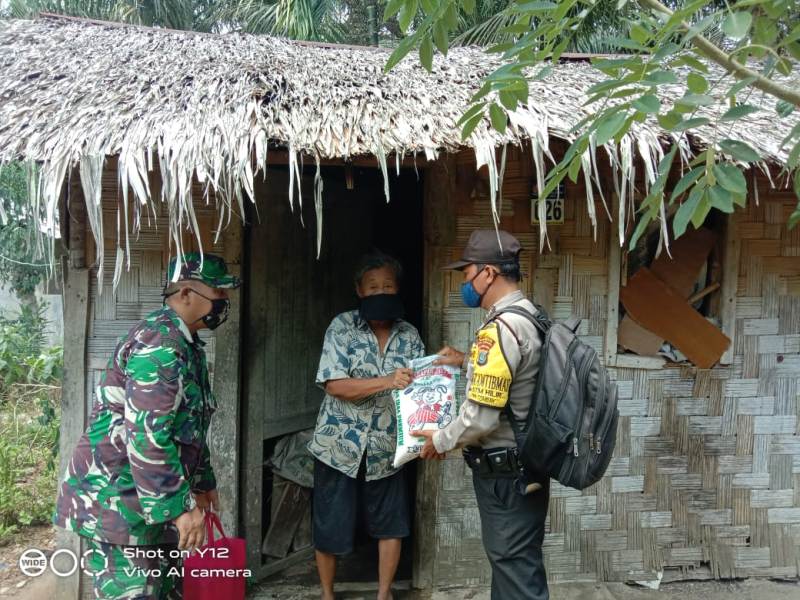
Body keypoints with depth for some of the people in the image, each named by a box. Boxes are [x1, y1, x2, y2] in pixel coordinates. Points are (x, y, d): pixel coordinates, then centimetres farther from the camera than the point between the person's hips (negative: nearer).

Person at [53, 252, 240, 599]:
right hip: (115, 499, -10)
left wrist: (202, 482, 27)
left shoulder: (185, 344, 13)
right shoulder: (159, 342, -21)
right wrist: (180, 505, -24)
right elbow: (146, 434, -28)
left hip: (153, 499, 10)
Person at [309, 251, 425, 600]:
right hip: (340, 446, -3)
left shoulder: (409, 335, 0)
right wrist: (387, 381, -30)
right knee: (330, 528, 10)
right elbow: (334, 385, -20)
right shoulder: (342, 327, -10)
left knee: (391, 524, 13)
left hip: (387, 449, 3)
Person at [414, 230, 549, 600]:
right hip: (526, 463, 10)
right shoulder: (531, 317, 6)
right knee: (520, 562, 20)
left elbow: (481, 417, -26)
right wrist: (468, 362, 16)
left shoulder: (499, 329, -24)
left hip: (505, 471, -9)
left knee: (515, 569, 3)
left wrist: (441, 441, -9)